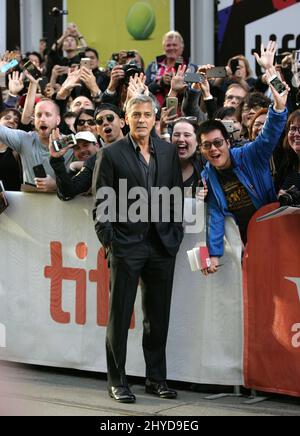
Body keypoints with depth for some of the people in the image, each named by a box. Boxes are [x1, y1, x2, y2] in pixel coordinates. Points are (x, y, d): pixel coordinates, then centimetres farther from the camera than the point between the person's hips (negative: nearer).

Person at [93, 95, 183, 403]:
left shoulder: (168, 152, 9)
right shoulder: (112, 154, -2)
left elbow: (177, 196, 12)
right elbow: (101, 203, -3)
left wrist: (175, 235, 4)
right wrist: (108, 241, -9)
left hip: (162, 246, 4)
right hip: (126, 246, -4)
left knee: (158, 316, 10)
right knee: (119, 315, 2)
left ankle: (156, 378, 19)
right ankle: (117, 381, 8)